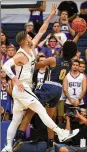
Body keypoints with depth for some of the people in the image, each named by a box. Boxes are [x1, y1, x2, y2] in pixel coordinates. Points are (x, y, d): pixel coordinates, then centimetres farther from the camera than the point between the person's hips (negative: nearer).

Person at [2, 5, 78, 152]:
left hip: (21, 90, 10)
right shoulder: (20, 55, -15)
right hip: (22, 89, -10)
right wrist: (16, 80, -34)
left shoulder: (31, 49, 9)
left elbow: (41, 32, 14)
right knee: (42, 110, -9)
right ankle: (61, 134, -9)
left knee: (16, 120, 6)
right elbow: (5, 66, -27)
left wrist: (50, 17, 12)